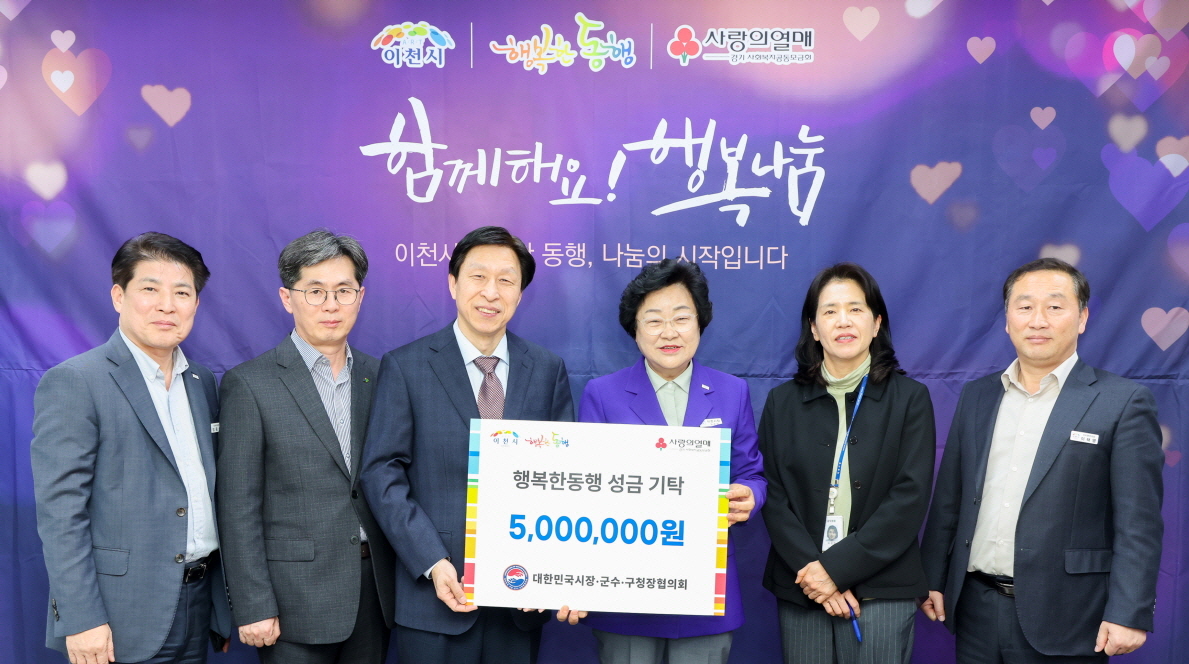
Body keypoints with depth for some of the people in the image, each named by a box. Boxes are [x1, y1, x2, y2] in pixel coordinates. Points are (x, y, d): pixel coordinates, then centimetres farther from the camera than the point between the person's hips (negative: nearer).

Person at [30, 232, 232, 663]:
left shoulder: (203, 383, 9)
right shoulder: (73, 382, -9)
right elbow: (60, 511, -13)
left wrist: (225, 609, 12)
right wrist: (80, 620, -17)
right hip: (120, 624, -5)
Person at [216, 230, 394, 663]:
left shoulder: (379, 377, 7)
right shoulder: (250, 384, -6)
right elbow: (238, 508, -8)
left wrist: (402, 579, 5)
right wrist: (253, 608, -11)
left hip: (374, 591, 4)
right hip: (297, 602, -4)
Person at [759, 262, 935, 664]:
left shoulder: (909, 398, 2)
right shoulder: (783, 402, 7)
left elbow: (910, 497, -6)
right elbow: (773, 495, 1)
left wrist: (837, 567, -12)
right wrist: (809, 569, -12)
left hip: (881, 593, -1)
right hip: (800, 592, 2)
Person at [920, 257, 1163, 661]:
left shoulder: (1123, 402, -5)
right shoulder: (977, 396, 8)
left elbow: (1138, 523, -9)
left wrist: (1128, 614, -13)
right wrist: (932, 578, 8)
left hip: (1062, 621, -4)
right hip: (975, 609, 4)